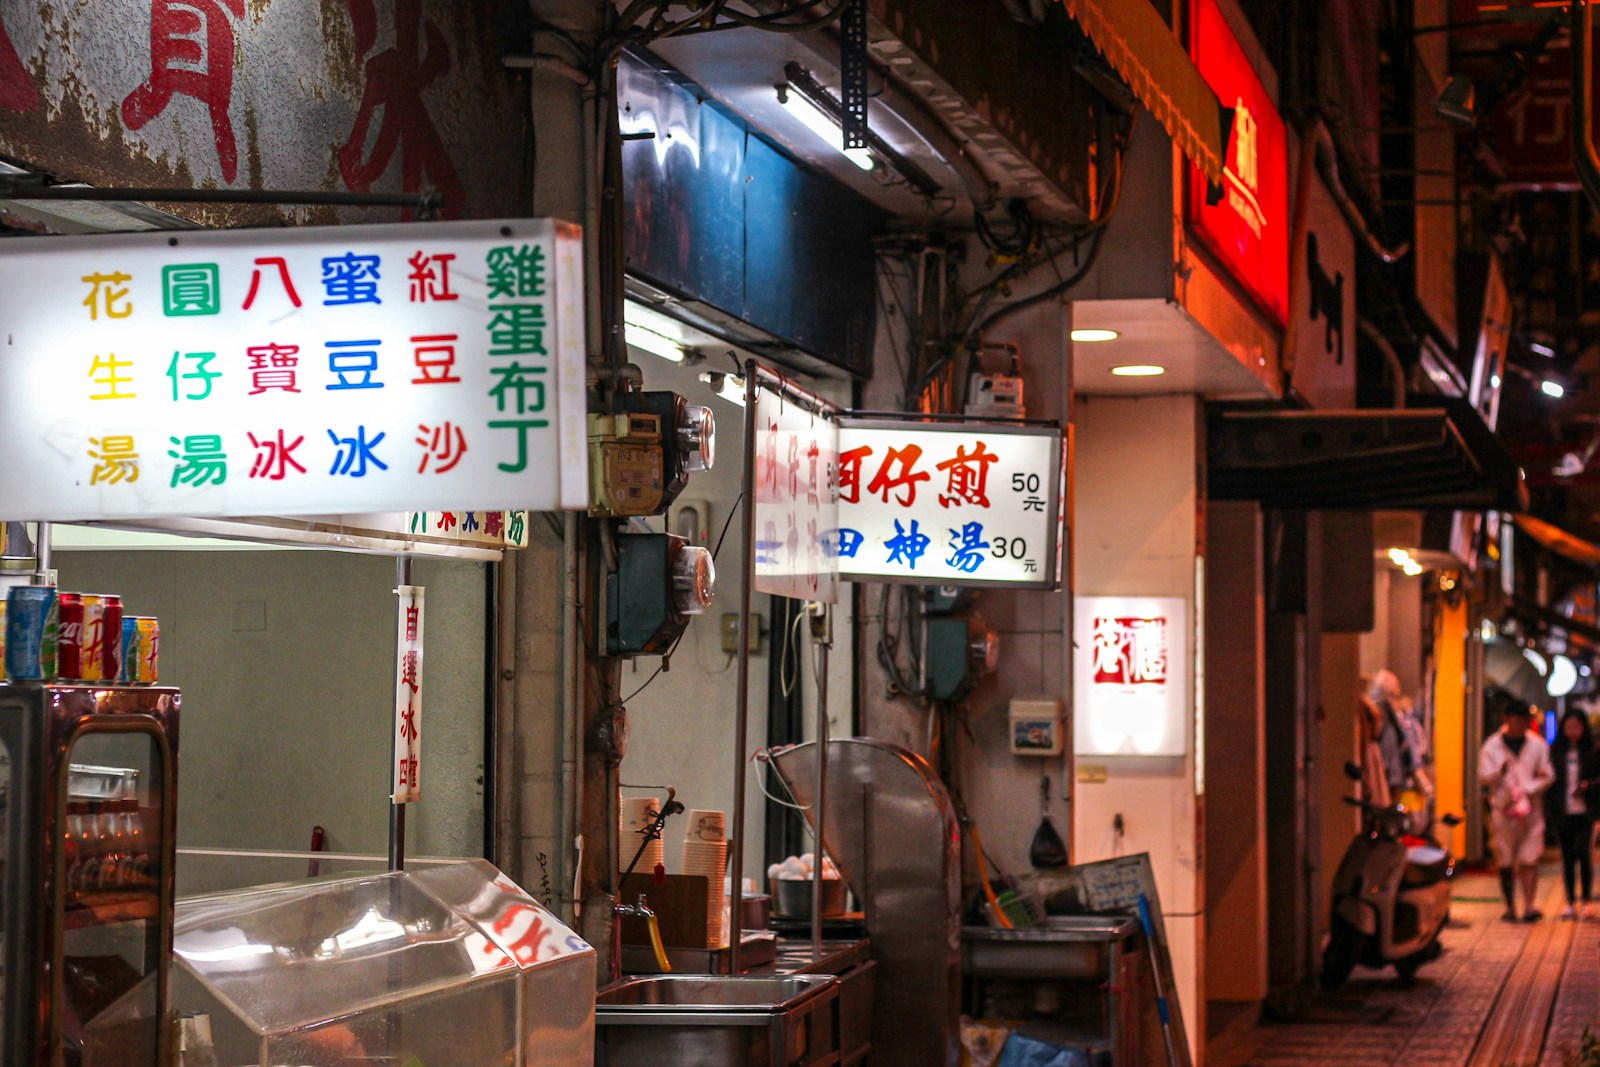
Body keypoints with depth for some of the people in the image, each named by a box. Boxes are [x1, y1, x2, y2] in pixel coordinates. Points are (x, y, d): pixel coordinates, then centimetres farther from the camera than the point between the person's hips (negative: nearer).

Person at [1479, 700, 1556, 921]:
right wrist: (1501, 770, -22)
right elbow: (1483, 777, -2)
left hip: (1530, 808, 0)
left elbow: (1548, 775, 5)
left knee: (1530, 860, -9)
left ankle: (1530, 905, -13)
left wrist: (1526, 791, -9)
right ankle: (1510, 908, 10)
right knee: (1506, 863, 2)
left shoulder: (1537, 745, 8)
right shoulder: (1491, 747, 4)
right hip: (1502, 810, 0)